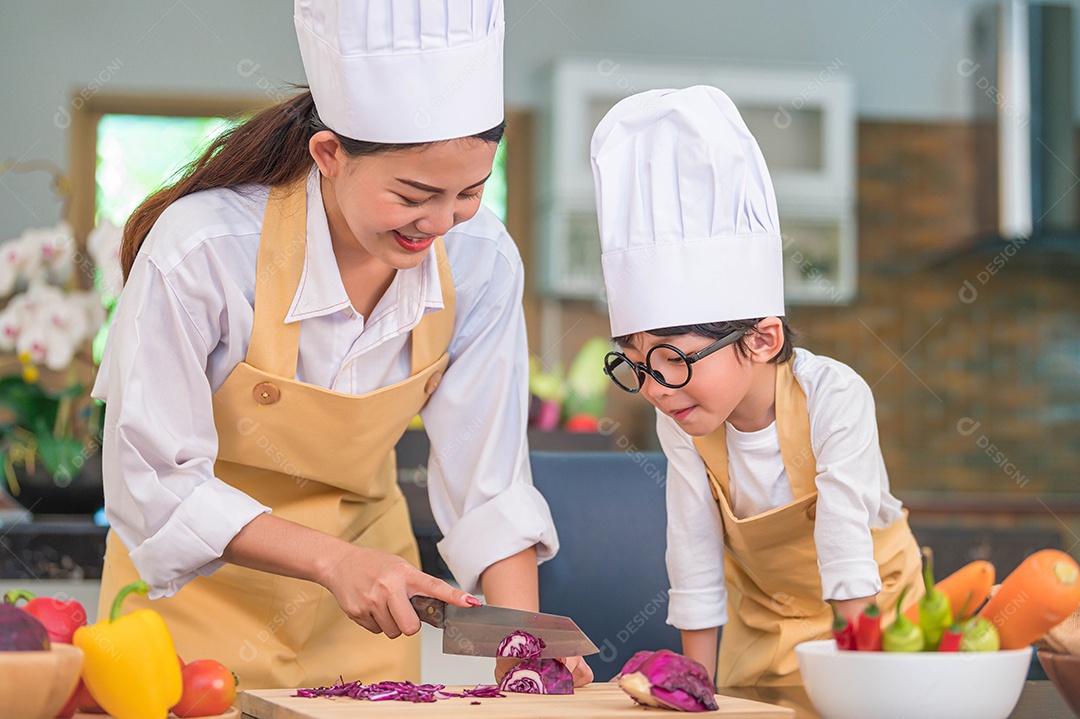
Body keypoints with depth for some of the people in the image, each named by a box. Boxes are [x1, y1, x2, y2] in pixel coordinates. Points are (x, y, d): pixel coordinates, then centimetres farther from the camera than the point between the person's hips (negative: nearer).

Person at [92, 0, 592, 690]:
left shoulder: (481, 262, -18)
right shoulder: (201, 249, -29)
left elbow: (487, 481, -12)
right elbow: (153, 483, -23)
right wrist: (331, 560, -32)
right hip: (201, 587, -3)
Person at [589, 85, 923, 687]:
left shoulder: (833, 396, -32)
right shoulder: (680, 419, -20)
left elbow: (845, 544, -30)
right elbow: (695, 558, -16)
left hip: (870, 605, -3)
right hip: (761, 618, 3)